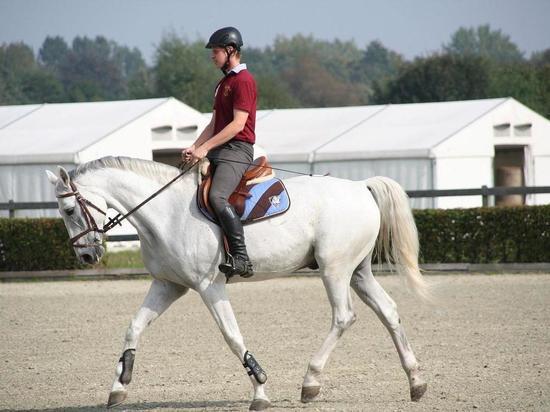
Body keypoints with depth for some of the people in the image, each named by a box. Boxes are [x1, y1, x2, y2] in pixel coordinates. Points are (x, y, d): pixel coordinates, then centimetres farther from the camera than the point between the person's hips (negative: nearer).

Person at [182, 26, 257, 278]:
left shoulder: (243, 81, -9)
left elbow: (238, 124, -17)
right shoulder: (223, 83, 23)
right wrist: (194, 148, 6)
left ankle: (241, 258, -34)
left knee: (217, 196, -31)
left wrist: (205, 148, -19)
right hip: (217, 152, 11)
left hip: (236, 151, -11)